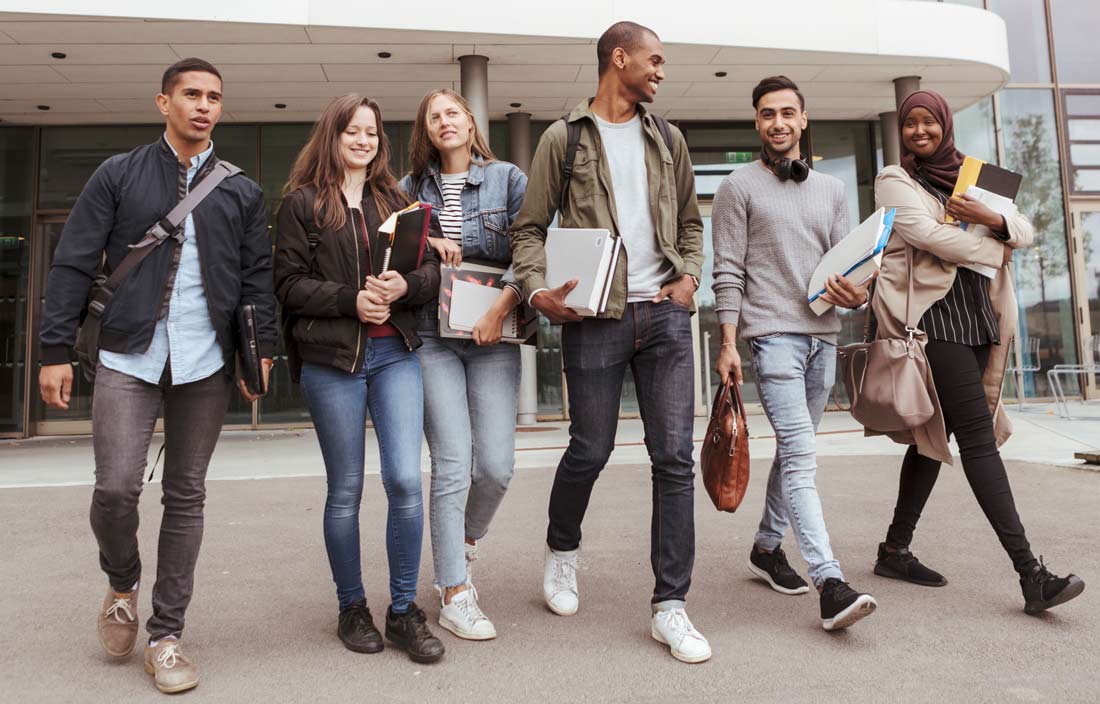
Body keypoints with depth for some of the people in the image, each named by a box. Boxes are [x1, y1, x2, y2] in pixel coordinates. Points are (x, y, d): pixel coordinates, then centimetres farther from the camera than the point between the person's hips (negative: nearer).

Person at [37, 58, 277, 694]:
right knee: (116, 487, -8)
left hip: (205, 362, 1)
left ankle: (166, 636, 17)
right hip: (129, 356, -1)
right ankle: (122, 584, 25)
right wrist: (57, 350, -1)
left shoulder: (242, 192, 11)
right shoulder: (118, 175, 8)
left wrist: (264, 349, 1)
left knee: (186, 495, 5)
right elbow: (73, 265, 5)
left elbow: (259, 276, 10)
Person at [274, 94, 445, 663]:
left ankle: (403, 611, 11)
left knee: (406, 481, -6)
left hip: (395, 353, 3)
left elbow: (431, 268, 11)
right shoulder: (302, 203, 4)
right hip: (331, 359, -2)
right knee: (345, 492, 7)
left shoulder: (395, 200, 14)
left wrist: (406, 285, -11)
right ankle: (352, 609, 25)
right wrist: (350, 299, -16)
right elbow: (288, 282, -3)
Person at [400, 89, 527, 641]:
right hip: (432, 336, 0)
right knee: (452, 465, -7)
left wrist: (501, 309, -12)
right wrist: (425, 243, -5)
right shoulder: (410, 188, 13)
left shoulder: (509, 179, 7)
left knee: (497, 465, -4)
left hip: (492, 334, 0)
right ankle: (455, 595, 4)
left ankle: (462, 546, 27)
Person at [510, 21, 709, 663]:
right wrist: (537, 289, -13)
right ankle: (563, 550, 35)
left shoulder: (668, 139, 16)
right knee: (590, 449, 4)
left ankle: (671, 605, 9)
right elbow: (530, 228, 3)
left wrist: (690, 276, 4)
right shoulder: (564, 138, 4)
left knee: (675, 455, -1)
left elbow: (690, 222, 22)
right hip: (594, 317, -3)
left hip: (665, 314, 4)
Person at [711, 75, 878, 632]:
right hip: (772, 336, -6)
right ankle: (830, 583, -16)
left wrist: (857, 295, -6)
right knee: (801, 454, -14)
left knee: (793, 451, 12)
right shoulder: (739, 188, 3)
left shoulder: (831, 190, 18)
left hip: (822, 337, 6)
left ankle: (767, 546, 27)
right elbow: (728, 273, -4)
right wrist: (728, 344, -11)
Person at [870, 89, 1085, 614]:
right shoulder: (895, 181, 4)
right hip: (931, 314, -6)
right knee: (978, 433, -12)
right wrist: (995, 250, 0)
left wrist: (990, 218, -10)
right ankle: (1031, 574, -12)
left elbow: (1026, 232, 12)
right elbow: (926, 234, -12)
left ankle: (895, 550, 19)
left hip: (975, 315, 6)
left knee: (935, 433, 8)